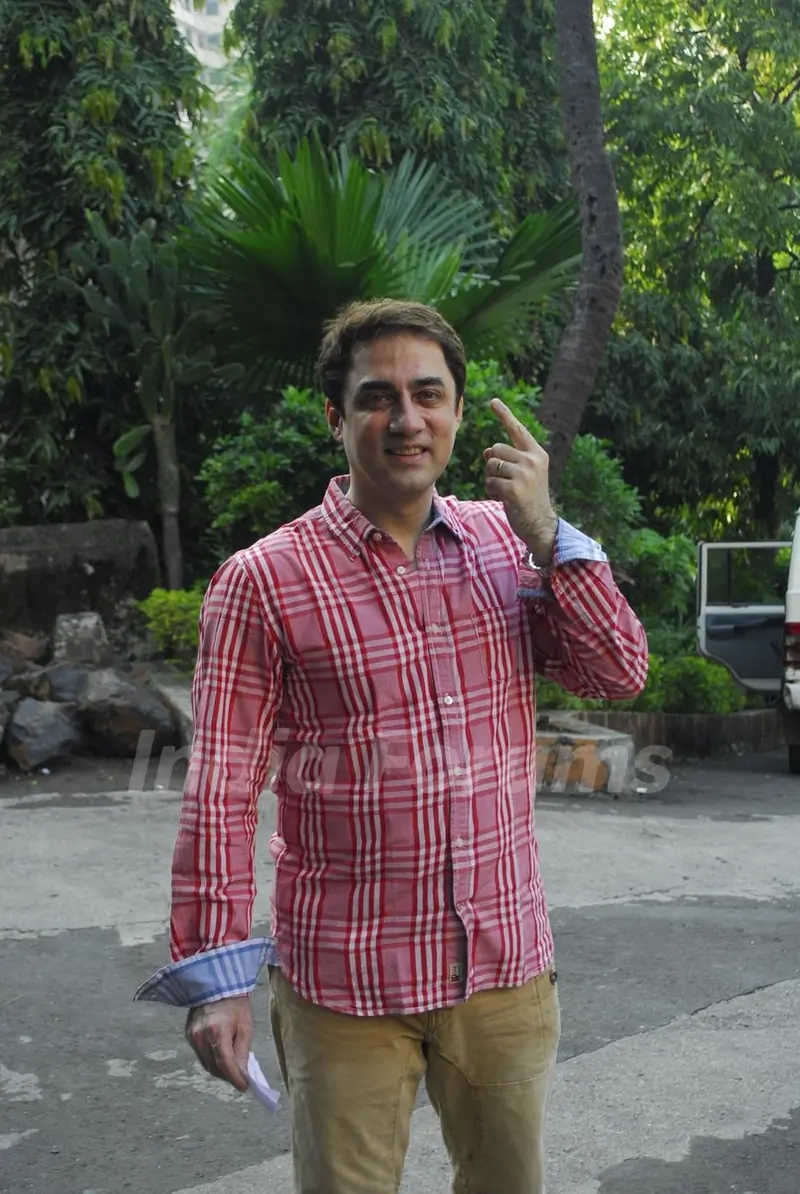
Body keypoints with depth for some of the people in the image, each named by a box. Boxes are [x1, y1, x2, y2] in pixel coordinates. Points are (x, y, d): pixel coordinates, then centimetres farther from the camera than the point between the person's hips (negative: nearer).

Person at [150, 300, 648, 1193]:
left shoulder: (507, 542, 3)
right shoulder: (263, 581, -10)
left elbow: (619, 674, -2)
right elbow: (220, 792, -10)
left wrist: (546, 533, -12)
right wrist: (217, 972, -11)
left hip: (505, 960, 4)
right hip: (345, 984, -4)